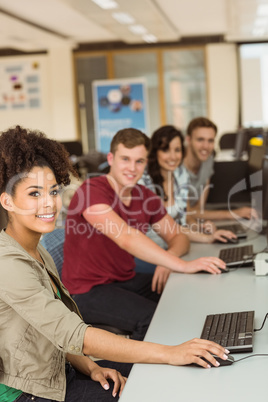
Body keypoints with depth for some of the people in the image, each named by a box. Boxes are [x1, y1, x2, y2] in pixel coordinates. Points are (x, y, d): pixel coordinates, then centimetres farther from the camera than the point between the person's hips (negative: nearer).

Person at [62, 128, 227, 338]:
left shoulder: (146, 197, 5)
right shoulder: (92, 190, -19)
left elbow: (178, 237, 8)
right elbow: (126, 237, -33)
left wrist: (167, 260, -17)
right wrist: (182, 265, -37)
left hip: (127, 281, 7)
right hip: (87, 291, -7)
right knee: (152, 320, -28)